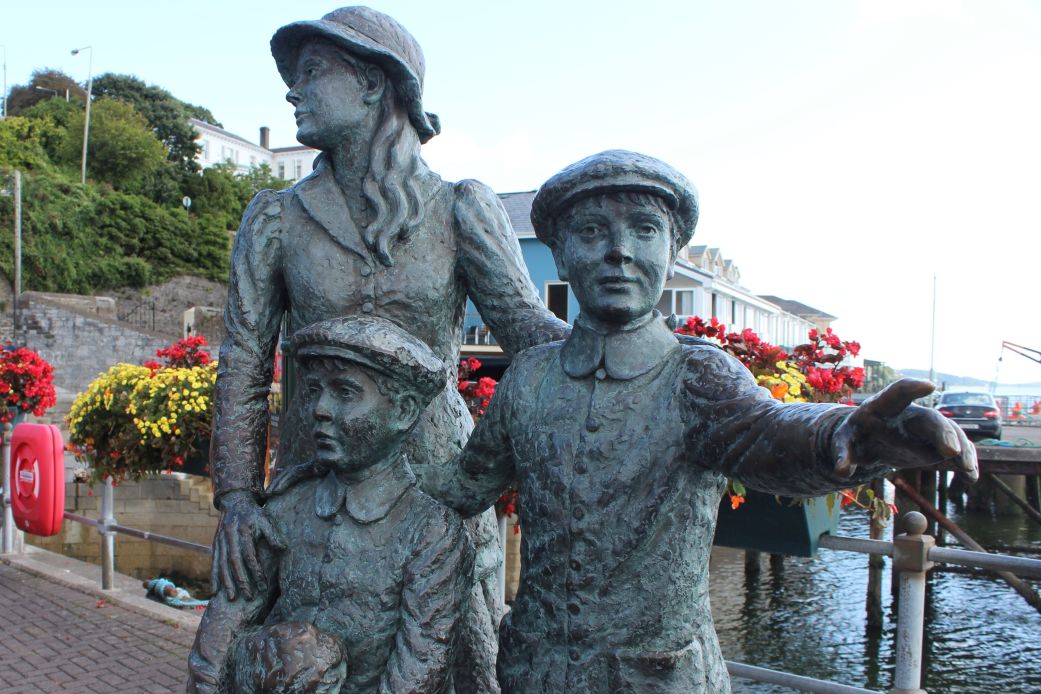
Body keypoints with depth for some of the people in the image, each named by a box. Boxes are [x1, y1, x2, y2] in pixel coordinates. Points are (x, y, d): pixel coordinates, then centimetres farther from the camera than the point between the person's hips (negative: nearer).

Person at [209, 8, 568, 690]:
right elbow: (243, 367, 1)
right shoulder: (277, 221, 3)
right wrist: (236, 496, -9)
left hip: (442, 482, 0)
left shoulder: (462, 211, 1)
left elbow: (525, 322, -7)